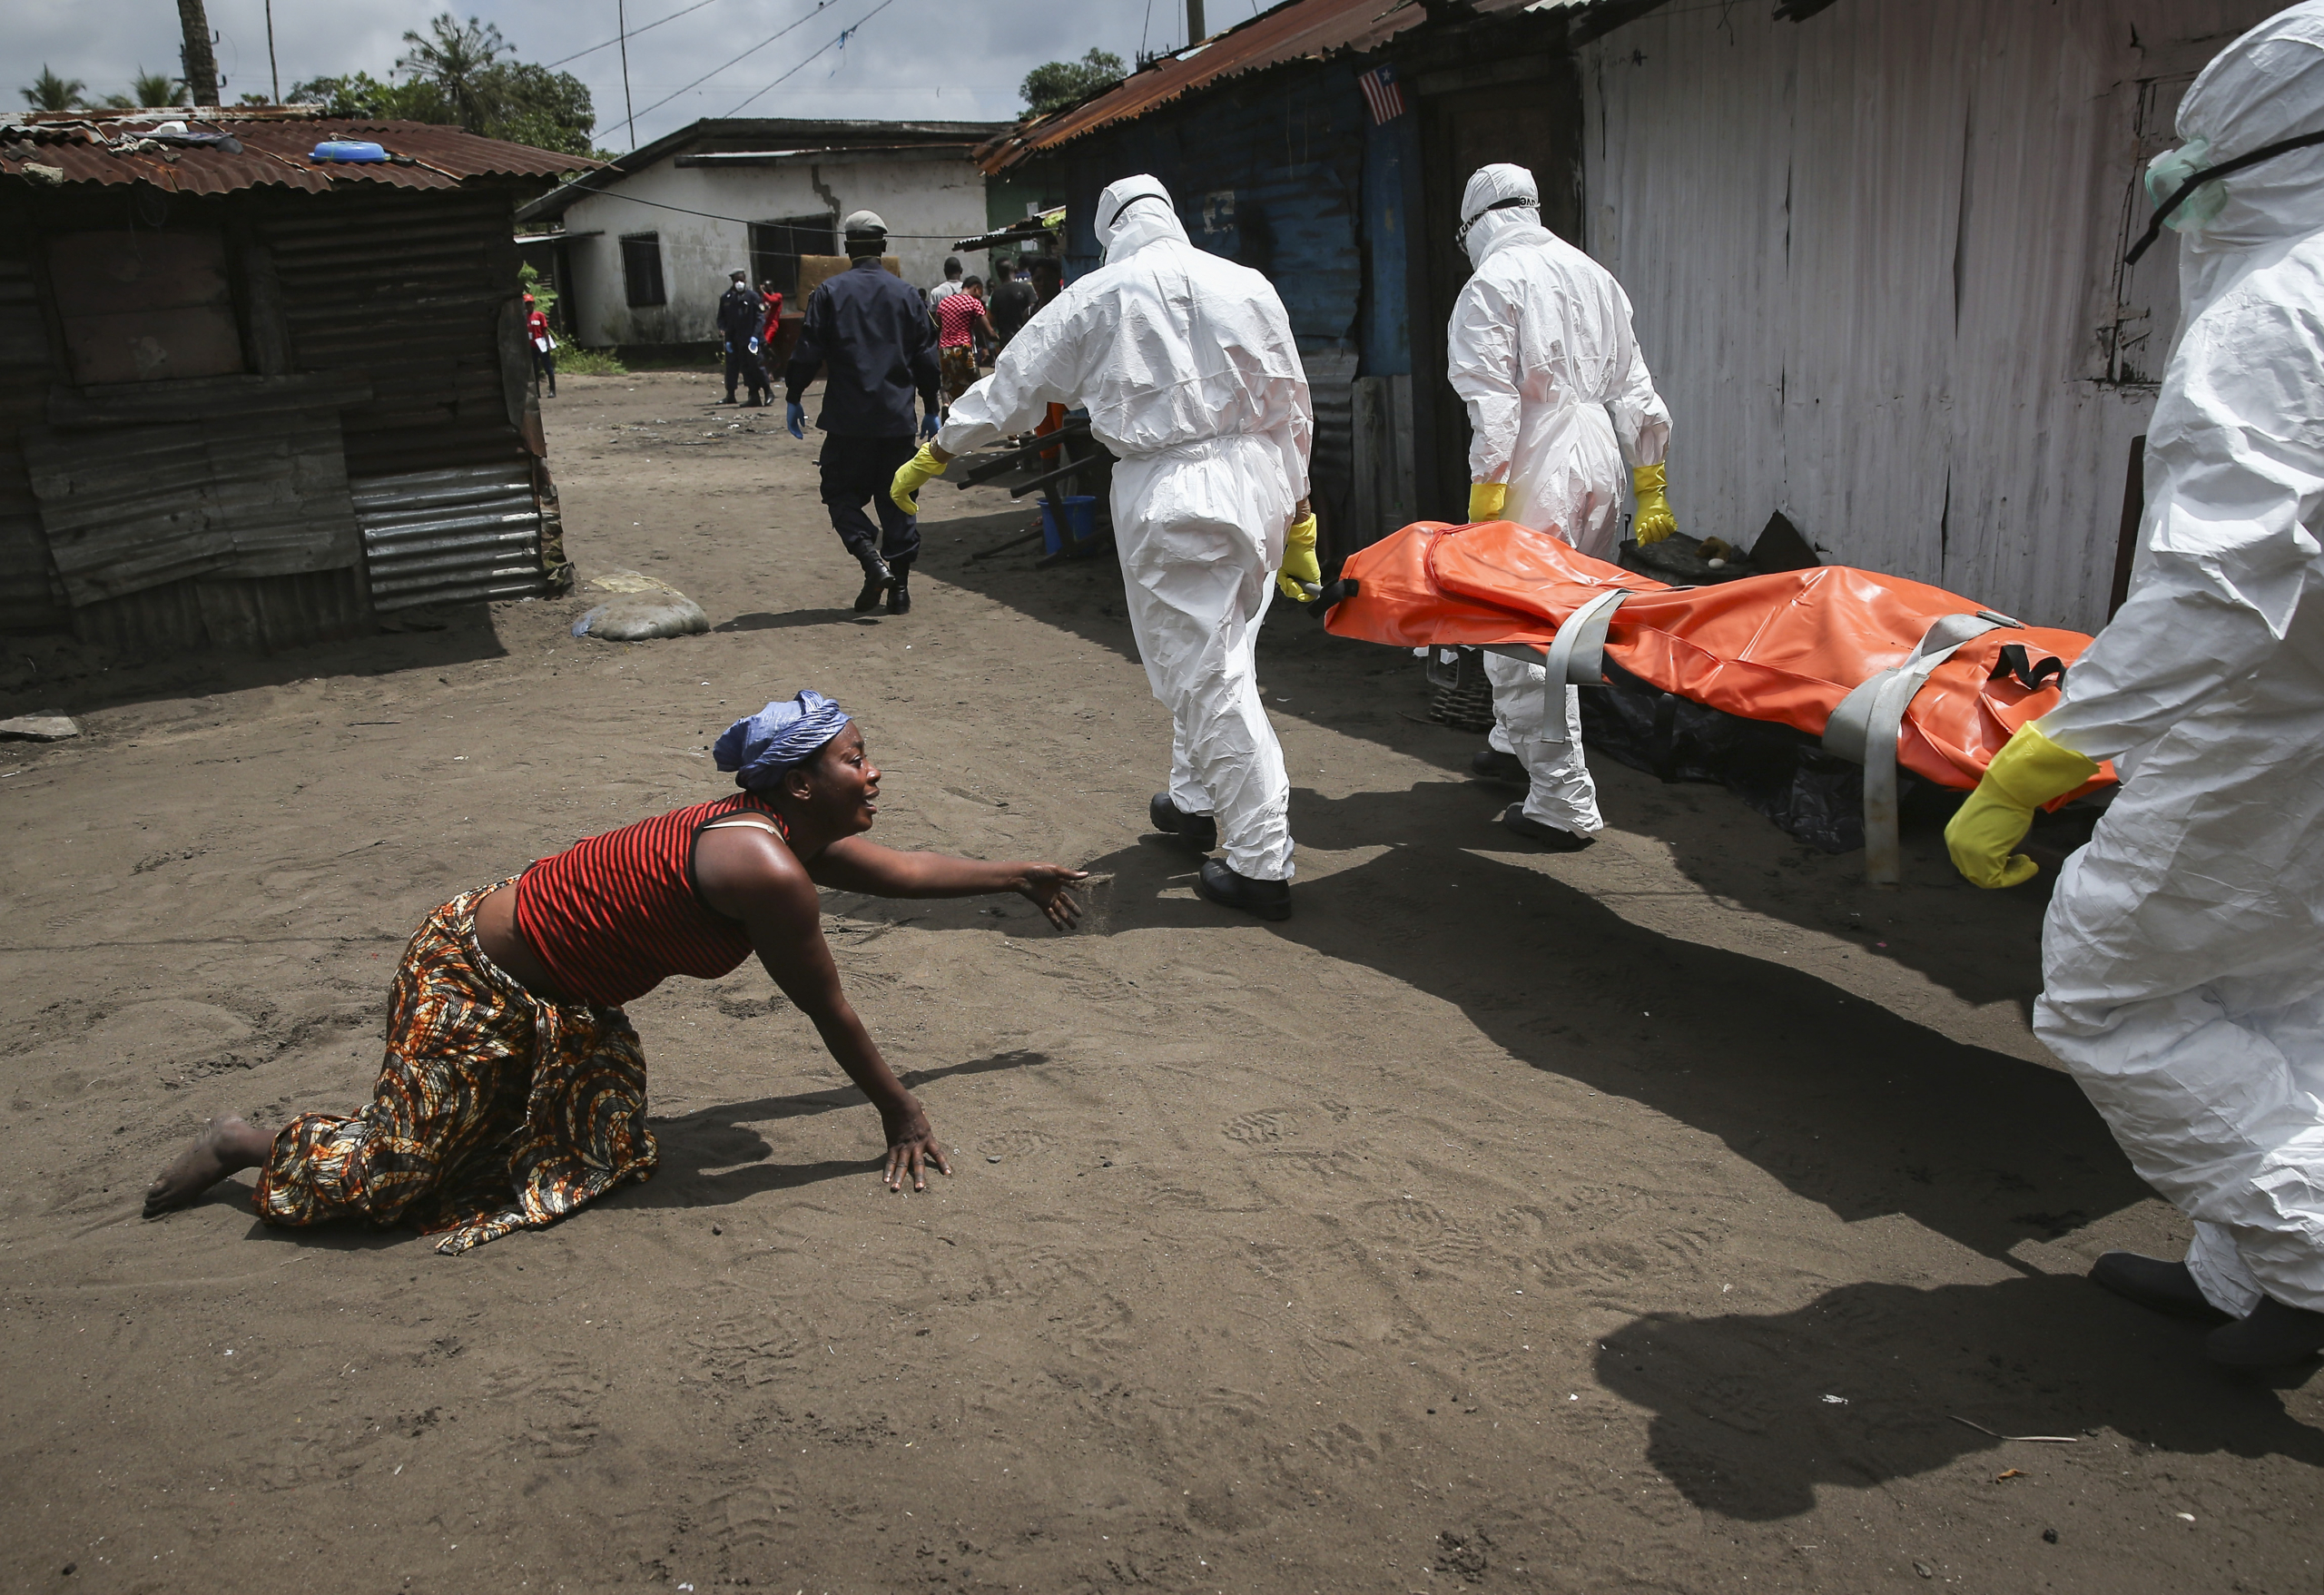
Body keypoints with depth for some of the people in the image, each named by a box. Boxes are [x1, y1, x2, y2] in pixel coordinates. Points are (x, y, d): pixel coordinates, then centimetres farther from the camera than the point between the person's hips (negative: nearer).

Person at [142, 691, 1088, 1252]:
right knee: (390, 1175, -1)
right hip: (472, 980, -9)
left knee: (606, 1152, 10)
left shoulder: (794, 834, -1)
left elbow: (903, 872, 16)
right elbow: (831, 1016, -20)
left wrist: (1018, 877, 24)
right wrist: (900, 1116, -8)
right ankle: (249, 1146, 25)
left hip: (561, 1002, 9)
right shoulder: (768, 871, -30)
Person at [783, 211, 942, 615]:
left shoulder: (830, 292, -2)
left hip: (848, 419, -2)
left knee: (843, 495, 8)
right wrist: (931, 410, 16)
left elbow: (808, 352, -5)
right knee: (897, 501, 8)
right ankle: (899, 588, 7)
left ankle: (873, 561, -14)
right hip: (897, 419, 3)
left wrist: (794, 399, 7)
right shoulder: (907, 293, 5)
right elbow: (926, 358, 8)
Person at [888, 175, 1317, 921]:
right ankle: (1194, 802, 38)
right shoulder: (1247, 285, 9)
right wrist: (1296, 510, 20)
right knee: (1209, 656, 22)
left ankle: (1263, 864, 1)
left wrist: (933, 453, 19)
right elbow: (1292, 404, 11)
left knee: (1211, 677, -1)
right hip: (1253, 482, 5)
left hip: (1168, 494, -5)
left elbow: (1015, 383, 7)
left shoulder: (1099, 295, 0)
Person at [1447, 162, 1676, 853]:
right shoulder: (1593, 275, 17)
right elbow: (1633, 388, 15)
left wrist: (1484, 500, -15)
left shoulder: (1492, 282, -5)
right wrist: (1650, 487, 18)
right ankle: (1515, 744, 39)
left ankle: (1564, 806, -5)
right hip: (1599, 466, 8)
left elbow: (1493, 403, -15)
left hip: (1538, 472, -8)